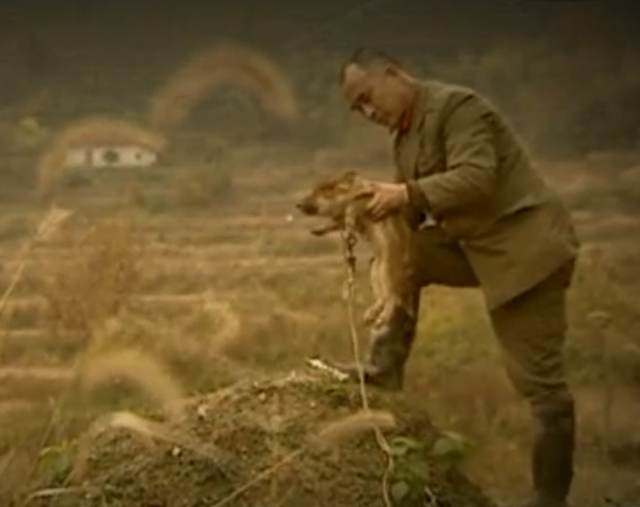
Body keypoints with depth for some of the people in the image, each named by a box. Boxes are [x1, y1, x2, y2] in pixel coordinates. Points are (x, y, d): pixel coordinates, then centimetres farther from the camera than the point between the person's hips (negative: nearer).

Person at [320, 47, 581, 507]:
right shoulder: (406, 131, 12)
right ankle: (385, 369, 11)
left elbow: (476, 178, -28)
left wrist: (409, 194, -29)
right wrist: (377, 207, -4)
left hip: (524, 245, -9)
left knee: (538, 377, -4)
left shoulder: (457, 105, -16)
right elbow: (414, 209, 14)